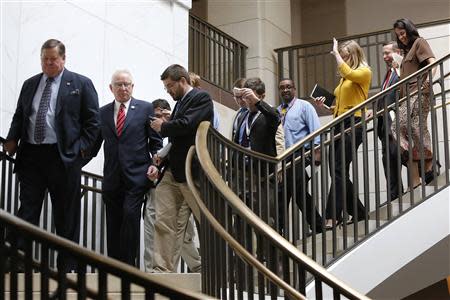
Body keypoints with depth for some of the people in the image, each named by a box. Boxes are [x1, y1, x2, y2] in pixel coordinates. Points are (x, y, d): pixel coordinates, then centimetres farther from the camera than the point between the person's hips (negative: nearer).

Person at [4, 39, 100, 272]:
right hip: (31, 155, 4)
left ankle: (66, 267, 11)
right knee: (27, 211, 2)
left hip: (63, 156, -3)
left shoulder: (81, 84, 3)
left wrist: (82, 148, -7)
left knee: (66, 217, 3)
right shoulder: (30, 84, 16)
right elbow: (19, 116, 19)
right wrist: (12, 140, 2)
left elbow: (92, 121, 1)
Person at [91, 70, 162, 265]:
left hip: (137, 176, -3)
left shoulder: (145, 108, 4)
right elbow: (95, 143, 16)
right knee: (113, 224, 5)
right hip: (112, 178, 3)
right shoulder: (103, 112, 12)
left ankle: (128, 264, -11)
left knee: (130, 214, -18)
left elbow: (156, 141, 5)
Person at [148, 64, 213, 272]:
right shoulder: (180, 104, 20)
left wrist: (163, 127, -3)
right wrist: (159, 164, 10)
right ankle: (162, 270, 0)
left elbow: (186, 124, -21)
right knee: (163, 223, 0)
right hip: (172, 173, 8)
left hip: (192, 171, -8)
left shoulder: (201, 98, -5)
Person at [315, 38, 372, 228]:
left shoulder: (364, 72, 2)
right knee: (336, 170, 3)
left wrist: (336, 53, -10)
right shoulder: (343, 78, 23)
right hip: (339, 124, 8)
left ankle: (332, 217, -22)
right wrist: (325, 104, 11)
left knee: (339, 170, -17)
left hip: (354, 123, -8)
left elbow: (348, 73, -20)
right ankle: (358, 212, 14)